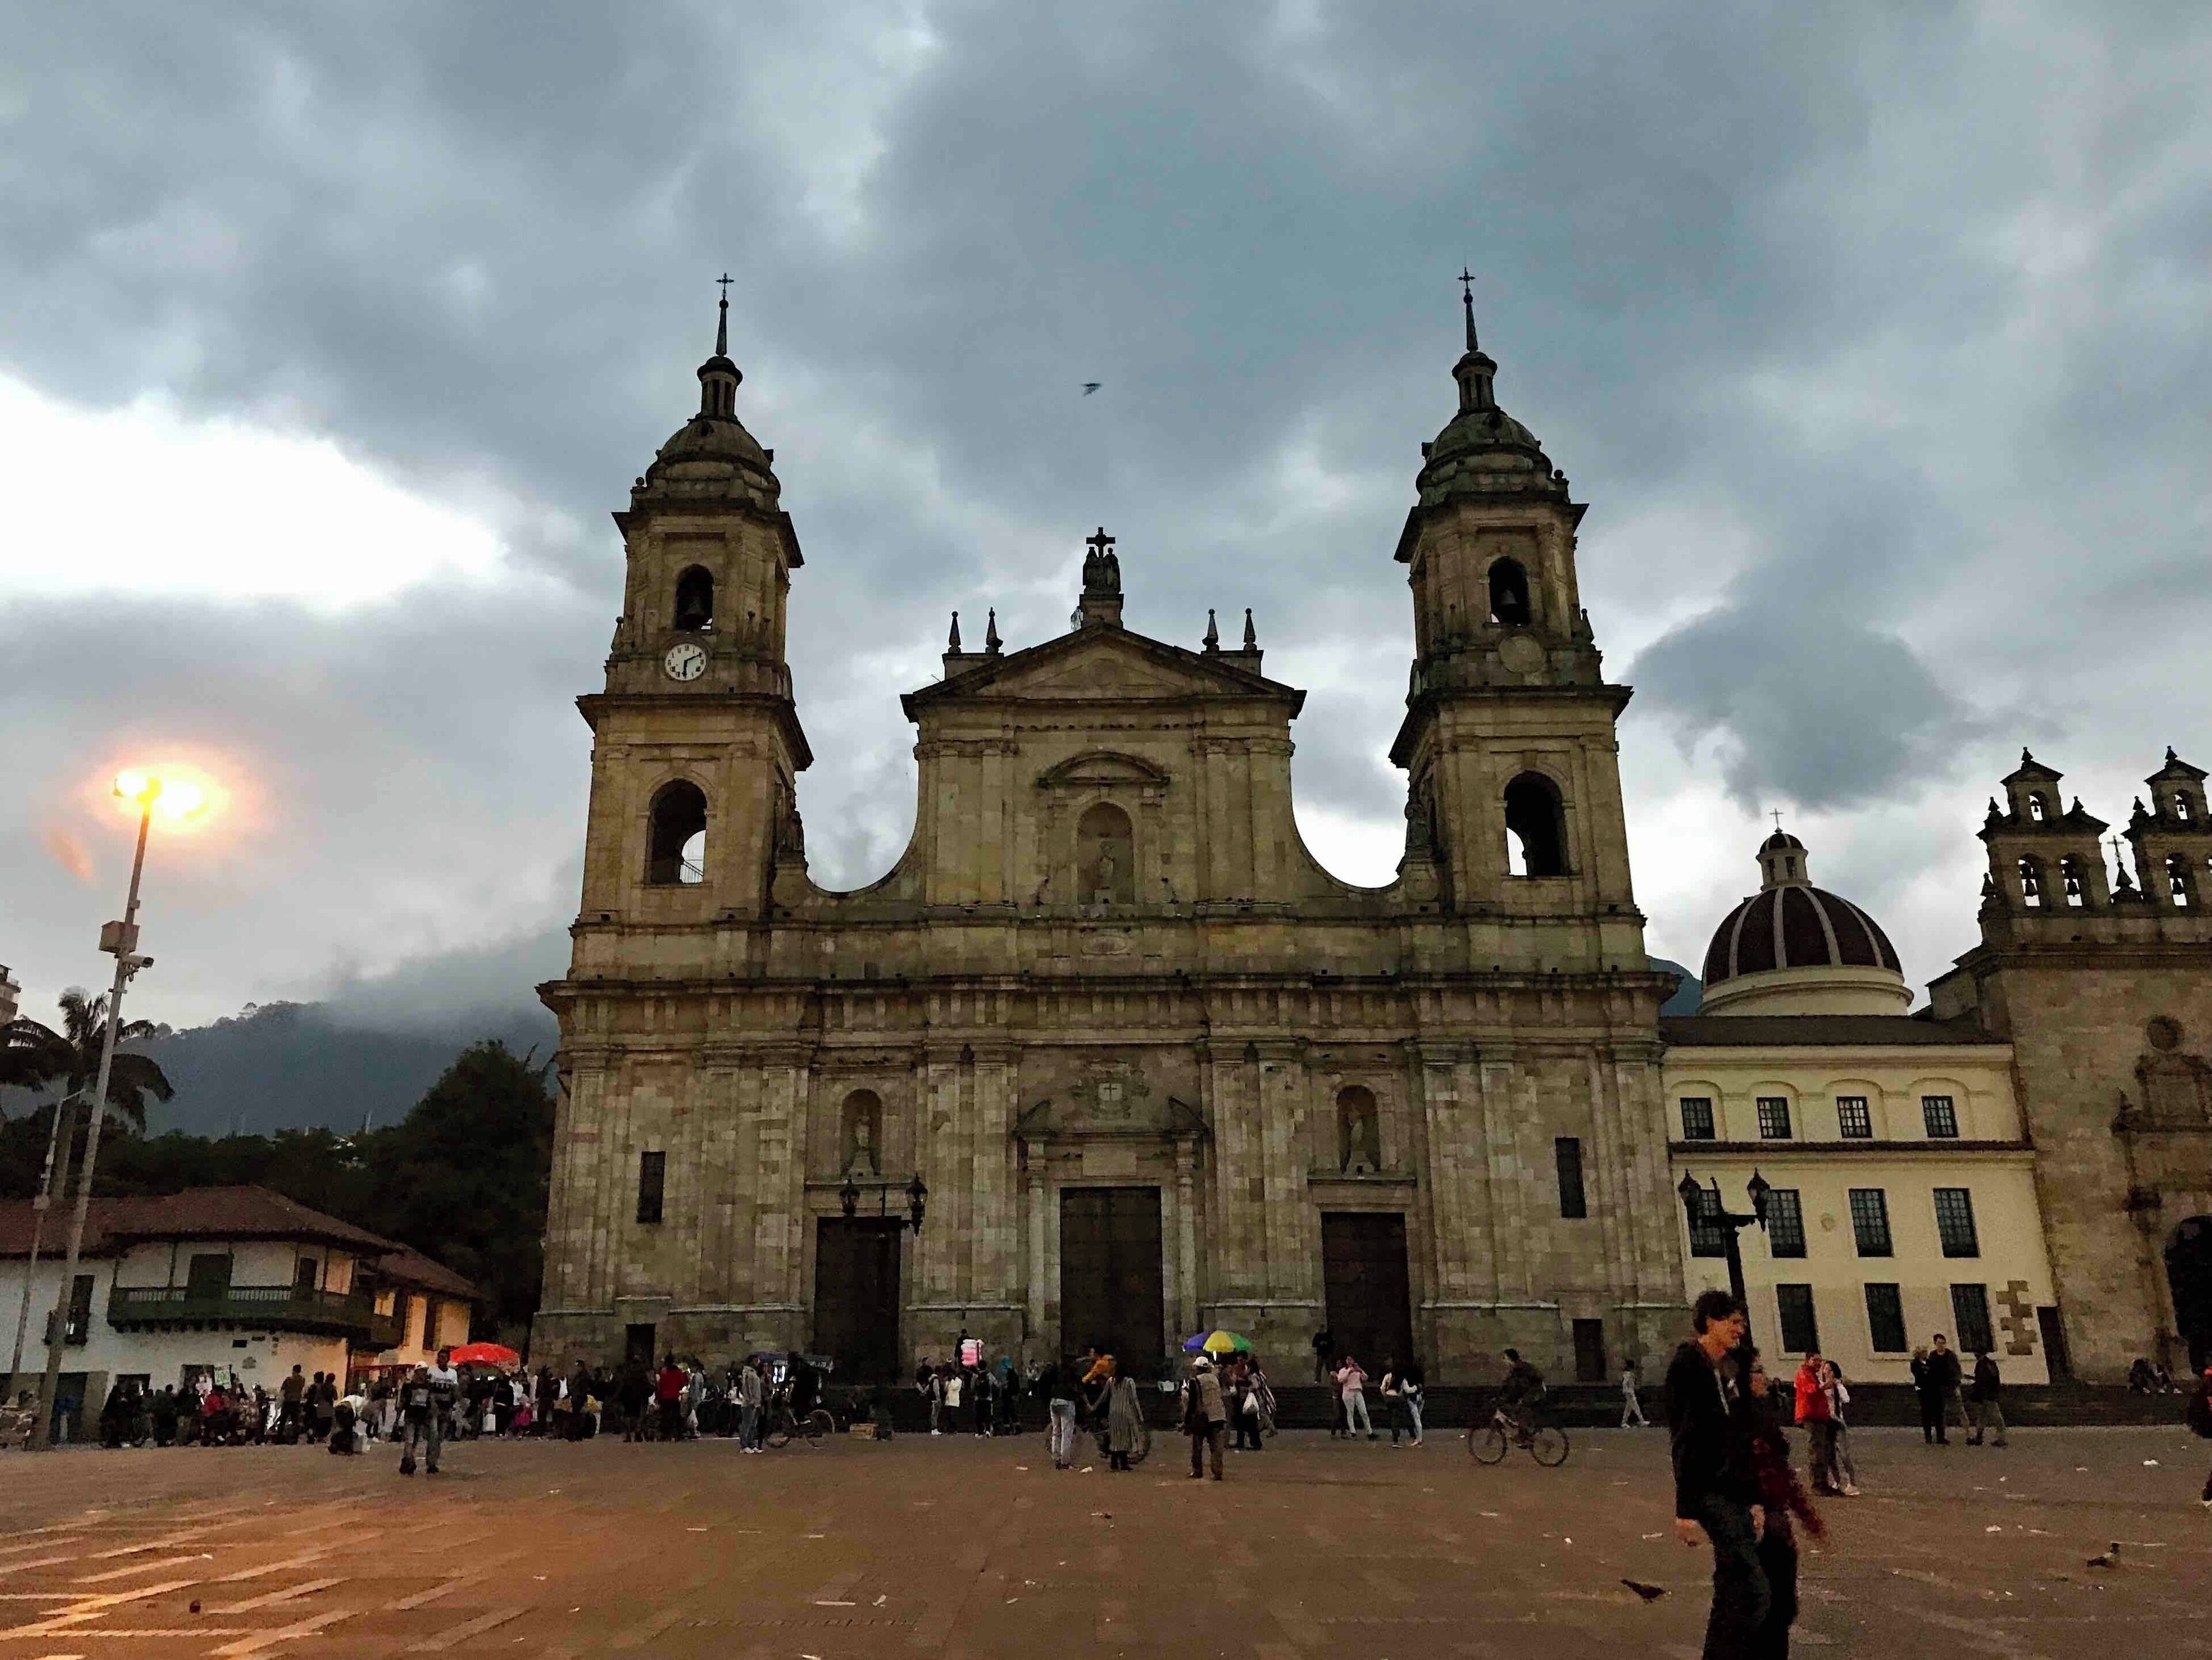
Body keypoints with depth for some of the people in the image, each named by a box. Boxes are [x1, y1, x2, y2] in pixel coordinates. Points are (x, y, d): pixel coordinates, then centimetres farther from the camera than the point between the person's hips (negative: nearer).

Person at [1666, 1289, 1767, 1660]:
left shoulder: (1730, 1369, 14)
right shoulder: (1687, 1367, -12)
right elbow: (1684, 1444, -16)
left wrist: (1754, 1498, 15)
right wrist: (1686, 1510, -19)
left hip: (1737, 1493, 9)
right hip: (1711, 1492, -8)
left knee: (1733, 1591, 11)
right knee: (1755, 1591, -13)